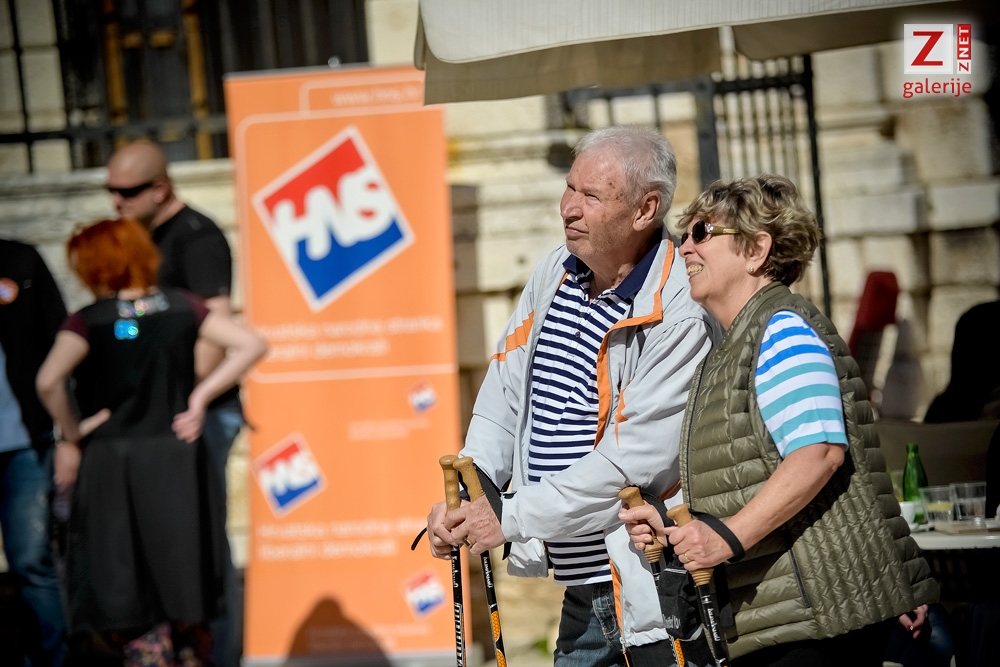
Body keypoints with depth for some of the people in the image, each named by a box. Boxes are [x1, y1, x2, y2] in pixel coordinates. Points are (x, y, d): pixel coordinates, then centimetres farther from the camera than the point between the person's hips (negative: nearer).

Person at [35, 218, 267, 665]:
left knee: (128, 592, 2)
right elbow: (252, 346, 1)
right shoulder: (181, 307, 4)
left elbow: (48, 381, -20)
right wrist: (201, 396, 3)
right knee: (182, 587, 13)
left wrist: (71, 437, -4)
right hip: (177, 459, 3)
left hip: (112, 462, -3)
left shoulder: (89, 320, -7)